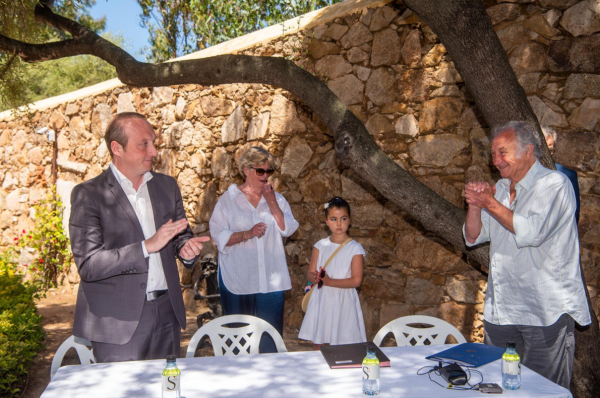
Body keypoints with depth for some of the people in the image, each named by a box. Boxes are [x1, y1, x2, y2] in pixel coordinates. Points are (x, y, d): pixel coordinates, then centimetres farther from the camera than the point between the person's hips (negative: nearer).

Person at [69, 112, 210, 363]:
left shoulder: (167, 185, 9)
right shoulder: (88, 194, -7)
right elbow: (88, 265, -15)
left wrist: (185, 248, -6)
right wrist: (147, 246, -23)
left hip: (166, 313, 5)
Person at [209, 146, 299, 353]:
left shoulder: (276, 198, 11)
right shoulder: (229, 198, 2)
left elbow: (288, 229, -2)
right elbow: (218, 236, -5)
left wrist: (272, 202, -8)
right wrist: (247, 234, -18)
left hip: (270, 280, 2)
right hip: (237, 280, -2)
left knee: (271, 338, 3)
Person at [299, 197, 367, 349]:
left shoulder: (355, 248, -5)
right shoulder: (320, 246, 5)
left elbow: (356, 280, -10)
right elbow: (310, 273, 5)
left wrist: (330, 282, -18)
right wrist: (315, 278, -19)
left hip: (343, 303, -3)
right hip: (321, 302, 3)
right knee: (318, 346, 7)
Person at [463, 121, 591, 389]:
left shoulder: (554, 184, -8)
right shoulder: (501, 188, 14)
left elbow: (531, 233, -23)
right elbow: (473, 238, 12)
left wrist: (491, 204, -15)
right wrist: (475, 205, -5)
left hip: (544, 313, -7)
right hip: (500, 311, 7)